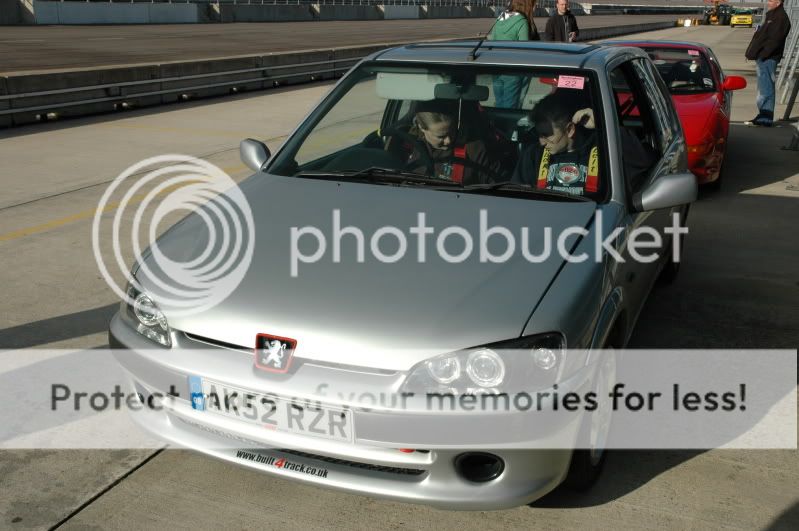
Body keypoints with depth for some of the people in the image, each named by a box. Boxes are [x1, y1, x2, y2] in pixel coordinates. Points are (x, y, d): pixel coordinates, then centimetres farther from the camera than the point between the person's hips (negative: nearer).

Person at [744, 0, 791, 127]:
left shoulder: (780, 18, -12)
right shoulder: (771, 15, 20)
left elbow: (774, 40, -20)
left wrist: (762, 55, -22)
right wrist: (752, 52, 13)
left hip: (768, 59, -11)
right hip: (763, 58, 11)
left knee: (766, 89, -10)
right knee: (764, 88, 15)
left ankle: (766, 118, -10)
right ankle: (763, 115, 22)